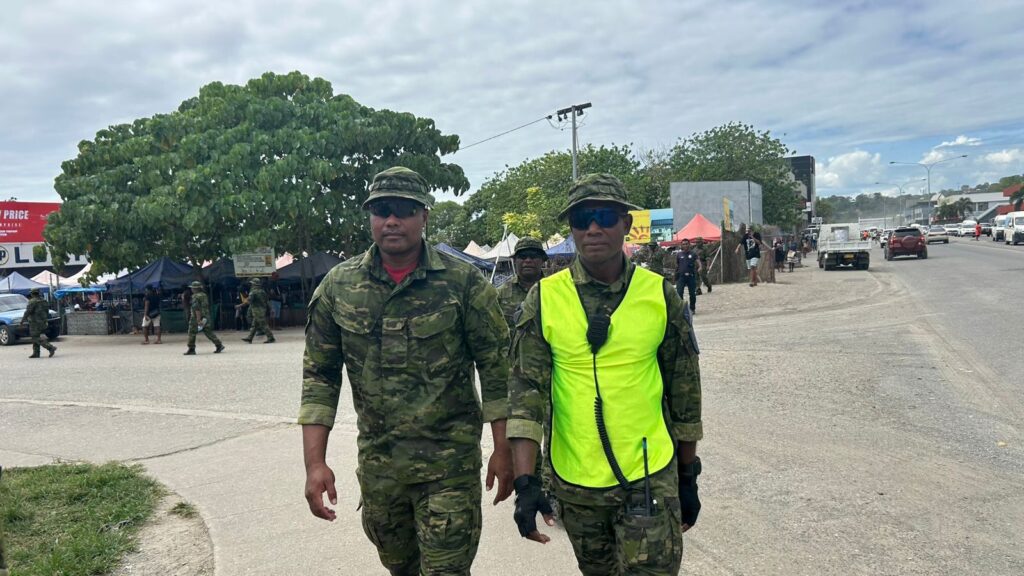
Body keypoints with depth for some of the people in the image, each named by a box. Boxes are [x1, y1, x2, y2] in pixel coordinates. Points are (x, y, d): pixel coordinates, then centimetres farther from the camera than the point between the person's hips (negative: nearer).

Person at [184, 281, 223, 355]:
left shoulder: (195, 297, -13)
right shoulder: (204, 295, 13)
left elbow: (197, 309, -21)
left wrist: (198, 320, -24)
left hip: (196, 318, -8)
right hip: (205, 317, 8)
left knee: (192, 333, 3)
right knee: (208, 332, 9)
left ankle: (191, 349, 6)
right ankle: (219, 345, 1)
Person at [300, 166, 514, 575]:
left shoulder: (463, 282, -9)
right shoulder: (339, 286, -1)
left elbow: (496, 369, -6)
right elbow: (320, 375, 0)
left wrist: (503, 449, -6)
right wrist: (315, 462, -5)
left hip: (450, 463, -3)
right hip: (376, 463, 4)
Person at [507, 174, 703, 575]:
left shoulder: (659, 295, -5)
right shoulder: (545, 297, -7)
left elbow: (684, 390, 3)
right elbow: (526, 389, -10)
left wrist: (688, 476, 8)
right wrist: (524, 481, -18)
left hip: (650, 476, -1)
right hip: (575, 480, 1)